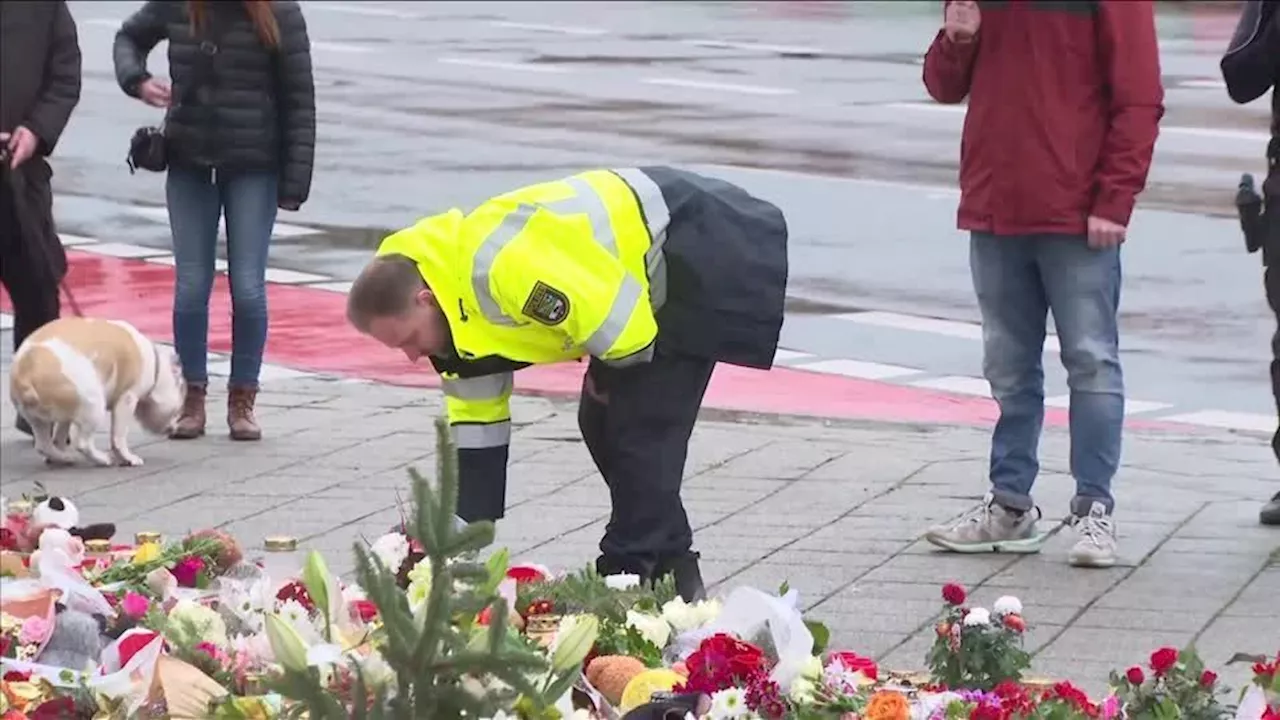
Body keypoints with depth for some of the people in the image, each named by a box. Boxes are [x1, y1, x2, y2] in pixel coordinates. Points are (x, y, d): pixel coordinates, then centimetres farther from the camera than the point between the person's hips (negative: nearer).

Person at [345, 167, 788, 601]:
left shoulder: (504, 269, -33)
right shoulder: (460, 320, 0)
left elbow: (623, 333, -29)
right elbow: (476, 433, 8)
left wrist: (608, 379, -5)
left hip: (705, 253, -10)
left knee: (641, 429, -12)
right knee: (603, 421, 11)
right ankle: (672, 573, 21)